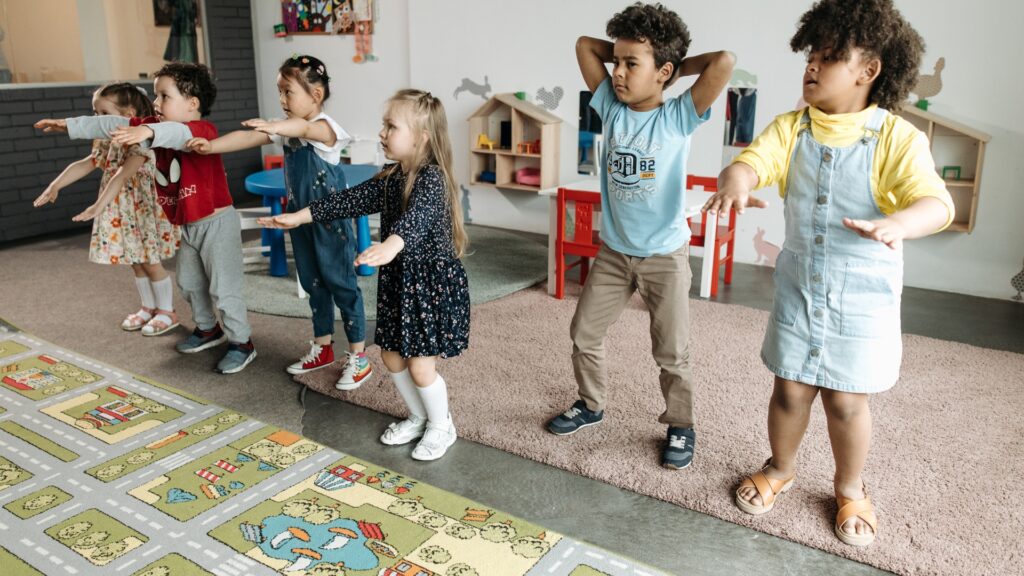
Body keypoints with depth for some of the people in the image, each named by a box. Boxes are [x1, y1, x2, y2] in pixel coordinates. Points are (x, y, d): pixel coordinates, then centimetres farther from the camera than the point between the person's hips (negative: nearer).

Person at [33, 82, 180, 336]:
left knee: (151, 263, 1)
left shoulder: (141, 142, -23)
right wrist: (56, 185, -5)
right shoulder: (106, 144, 6)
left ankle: (167, 312, 15)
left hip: (144, 213, -8)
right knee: (136, 264, 16)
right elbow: (83, 165, 5)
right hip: (121, 215, 8)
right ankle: (149, 307, 29)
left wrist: (99, 206, -41)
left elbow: (122, 175, -33)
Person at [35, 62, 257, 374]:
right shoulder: (158, 127, 5)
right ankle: (208, 328, 40)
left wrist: (148, 132, -61)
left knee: (223, 288, -4)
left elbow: (181, 134, -44)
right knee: (189, 282, 22)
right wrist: (70, 125, 7)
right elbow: (115, 125, 7)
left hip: (217, 223, -9)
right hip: (189, 226, 10)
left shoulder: (203, 130, -21)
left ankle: (241, 342, 10)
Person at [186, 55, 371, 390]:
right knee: (313, 284, 17)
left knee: (342, 285, 0)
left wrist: (274, 126, -61)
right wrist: (211, 146, -15)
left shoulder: (325, 127, -18)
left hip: (331, 222, -8)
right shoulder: (286, 128, 6)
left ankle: (359, 357, 11)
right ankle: (323, 348, 32)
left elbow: (305, 127, -41)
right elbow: (249, 138, -1)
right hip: (301, 219, 8)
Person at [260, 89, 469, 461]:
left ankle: (441, 426, 23)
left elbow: (415, 217, -40)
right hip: (398, 281, 9)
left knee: (420, 365, -3)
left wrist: (389, 246, -59)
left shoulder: (431, 179, -21)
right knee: (391, 357, 15)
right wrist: (298, 217, 11)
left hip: (433, 283, -8)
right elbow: (350, 200, 12)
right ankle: (418, 418, 36)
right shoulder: (390, 178, 6)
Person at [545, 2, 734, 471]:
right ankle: (591, 404, 35)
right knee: (584, 333, 12)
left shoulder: (680, 117, -14)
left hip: (665, 255, -4)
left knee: (671, 352, 6)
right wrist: (628, 53, -4)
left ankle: (680, 426, 27)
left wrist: (676, 66, -12)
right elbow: (584, 44, 1)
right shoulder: (611, 107, -3)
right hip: (613, 251, 5)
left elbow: (725, 60, -26)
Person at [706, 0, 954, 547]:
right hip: (797, 291, 3)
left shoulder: (897, 138, -13)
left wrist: (896, 223, -49)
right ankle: (780, 467, 39)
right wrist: (734, 184, -42)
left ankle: (850, 488, 34)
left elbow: (935, 202, -25)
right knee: (789, 390, 12)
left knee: (846, 400, 7)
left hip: (863, 300, -2)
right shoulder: (791, 128, -1)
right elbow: (751, 160, -17)